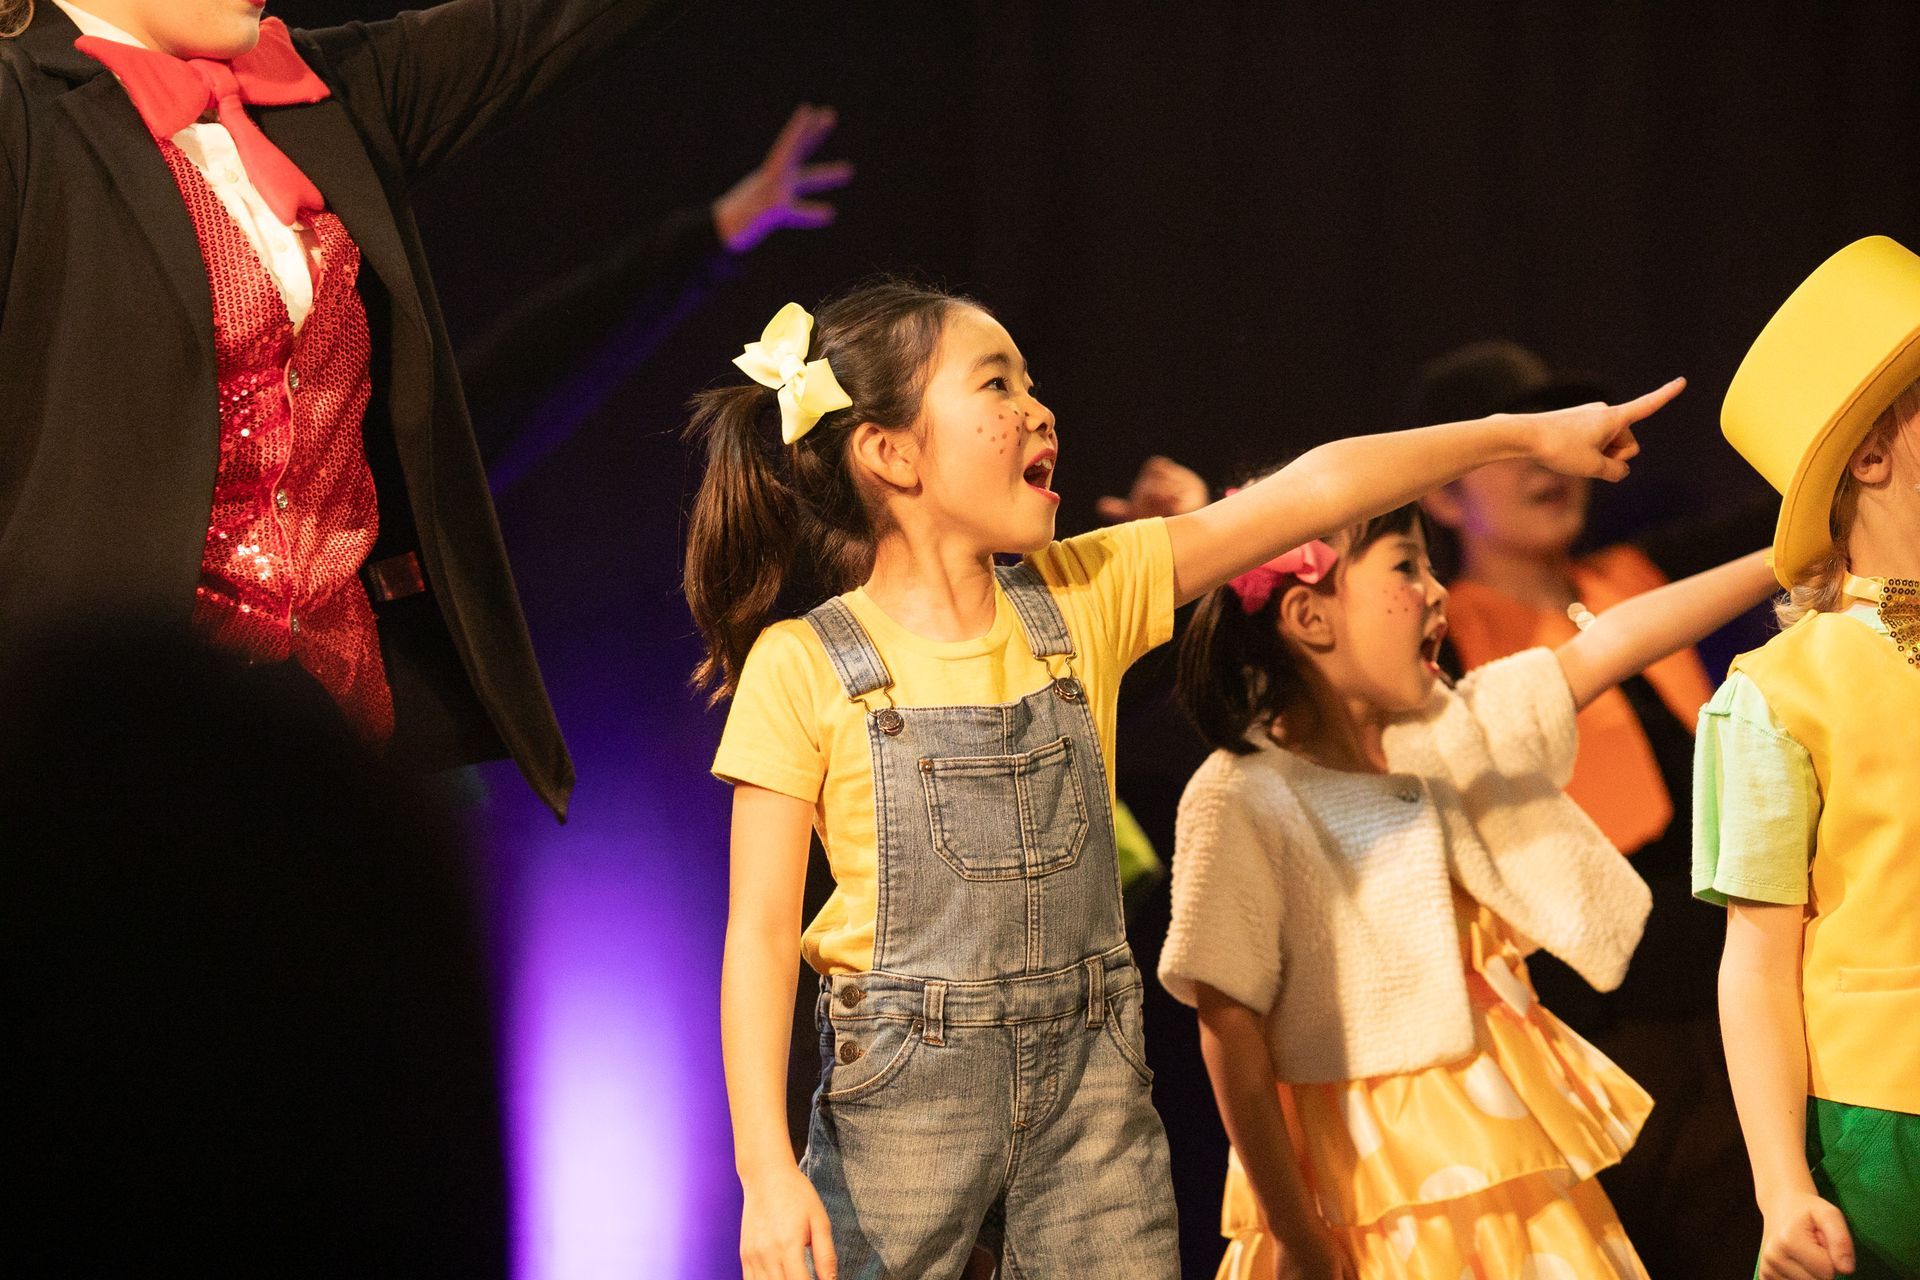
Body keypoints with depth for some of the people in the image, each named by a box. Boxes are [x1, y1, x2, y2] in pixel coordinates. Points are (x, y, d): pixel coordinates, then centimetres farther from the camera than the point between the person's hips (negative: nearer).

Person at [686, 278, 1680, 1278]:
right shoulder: (803, 668, -8)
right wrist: (768, 1173, -16)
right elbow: (759, 933, -9)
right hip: (901, 1095, -4)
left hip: (1090, 1082, 4)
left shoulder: (1083, 596, 4)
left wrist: (1526, 434, 6)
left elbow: (1310, 494, 5)